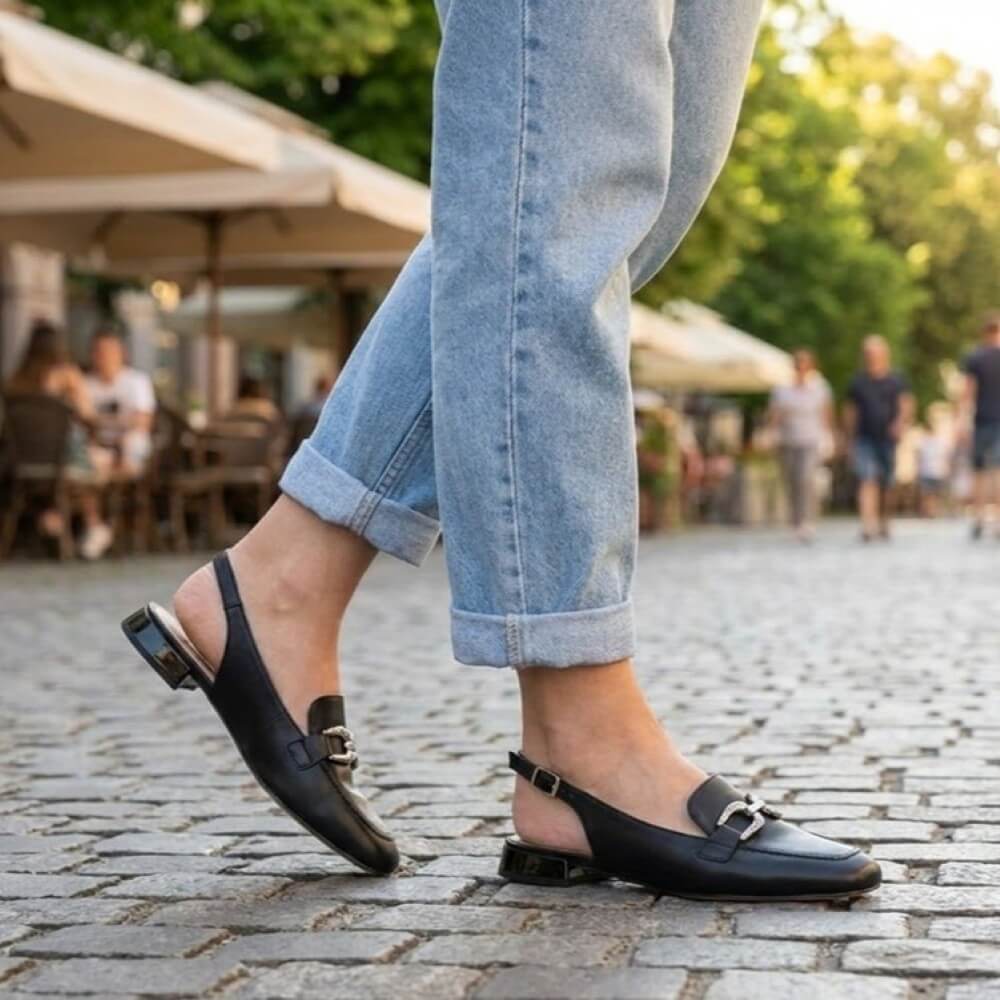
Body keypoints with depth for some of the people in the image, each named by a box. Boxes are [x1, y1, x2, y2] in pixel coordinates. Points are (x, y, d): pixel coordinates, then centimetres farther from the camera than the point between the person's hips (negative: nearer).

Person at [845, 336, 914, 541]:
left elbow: (906, 405, -2)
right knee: (867, 480, -16)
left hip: (888, 439, 1)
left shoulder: (896, 380, 5)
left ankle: (883, 523, 29)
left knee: (886, 485, 9)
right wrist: (851, 440, 12)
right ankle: (867, 525, -26)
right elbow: (851, 411, 13)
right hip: (864, 439, -1)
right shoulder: (857, 382, 7)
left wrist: (901, 422, -22)